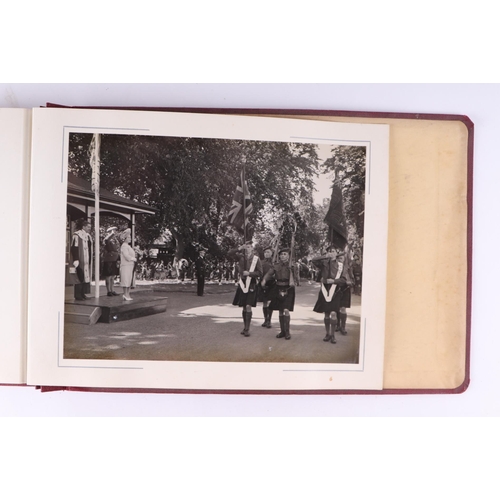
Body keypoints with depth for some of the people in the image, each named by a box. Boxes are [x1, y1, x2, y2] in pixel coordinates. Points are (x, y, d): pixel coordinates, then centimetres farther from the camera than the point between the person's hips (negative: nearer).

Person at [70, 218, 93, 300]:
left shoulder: (88, 236, 15)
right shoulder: (77, 235, -12)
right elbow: (74, 248, -17)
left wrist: (90, 260, 19)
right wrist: (76, 260, -22)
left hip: (87, 260, 9)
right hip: (80, 261, -9)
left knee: (86, 275, 9)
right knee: (80, 277, -6)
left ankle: (82, 294, 15)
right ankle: (78, 295, 0)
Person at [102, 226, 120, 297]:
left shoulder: (115, 239, 11)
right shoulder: (108, 239, -13)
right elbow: (106, 239, -40)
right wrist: (112, 234, -31)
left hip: (114, 261, 8)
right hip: (108, 261, -8)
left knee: (112, 277, 14)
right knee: (108, 277, -1)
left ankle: (112, 291, 20)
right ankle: (109, 291, 5)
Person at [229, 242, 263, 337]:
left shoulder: (256, 259, -4)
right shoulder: (241, 257, 4)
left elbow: (260, 273, -5)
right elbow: (230, 253, -5)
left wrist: (249, 273, -16)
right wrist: (239, 248, -14)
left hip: (251, 284, -3)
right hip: (242, 284, 4)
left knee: (248, 307, -10)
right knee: (244, 307, 11)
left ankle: (247, 329, -6)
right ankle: (245, 327, 23)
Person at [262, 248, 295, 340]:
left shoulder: (291, 266, -3)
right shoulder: (276, 266, 3)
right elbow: (269, 273, -7)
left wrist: (293, 282, -26)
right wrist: (264, 280, -27)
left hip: (288, 290, -3)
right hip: (278, 289, 4)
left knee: (286, 310, -13)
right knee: (280, 311, 10)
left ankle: (287, 332, -3)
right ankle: (282, 331, 21)